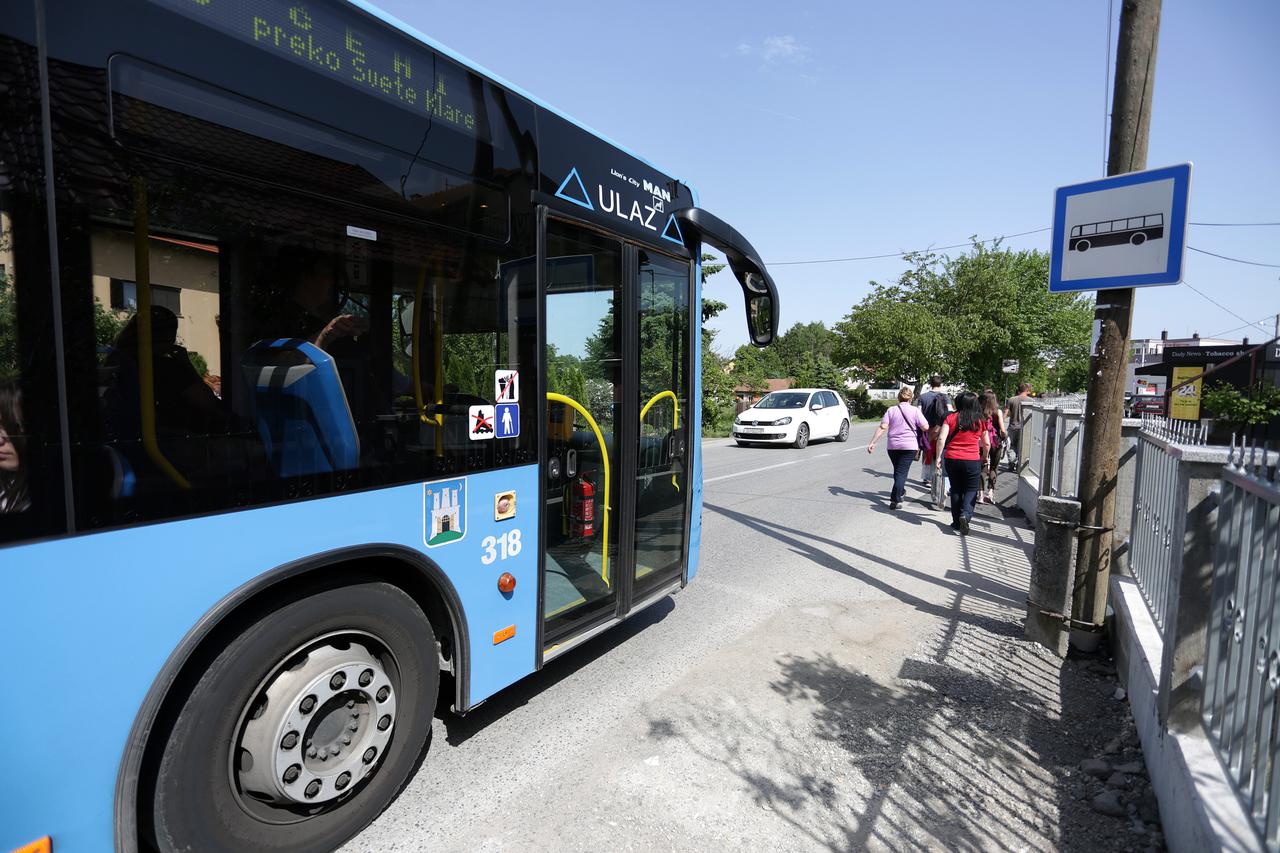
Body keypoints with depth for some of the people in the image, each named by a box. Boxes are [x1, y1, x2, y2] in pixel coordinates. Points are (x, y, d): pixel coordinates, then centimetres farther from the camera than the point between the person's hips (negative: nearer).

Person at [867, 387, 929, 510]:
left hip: (893, 445, 2)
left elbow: (882, 427, -7)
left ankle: (900, 491, 39)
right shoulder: (915, 411, -3)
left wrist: (872, 442, -8)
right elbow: (925, 427, -8)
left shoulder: (891, 410, 2)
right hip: (909, 446, -2)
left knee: (898, 470, 21)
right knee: (902, 472, -3)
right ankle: (895, 500, -13)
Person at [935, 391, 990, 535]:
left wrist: (938, 457, -6)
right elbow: (987, 444, 8)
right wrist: (984, 458, 24)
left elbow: (941, 438, -11)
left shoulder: (951, 417, -2)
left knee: (956, 490, 14)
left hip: (952, 459, 1)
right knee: (971, 490, 10)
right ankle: (965, 514, -14)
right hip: (972, 460, -1)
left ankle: (957, 522, 18)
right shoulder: (981, 420, 2)